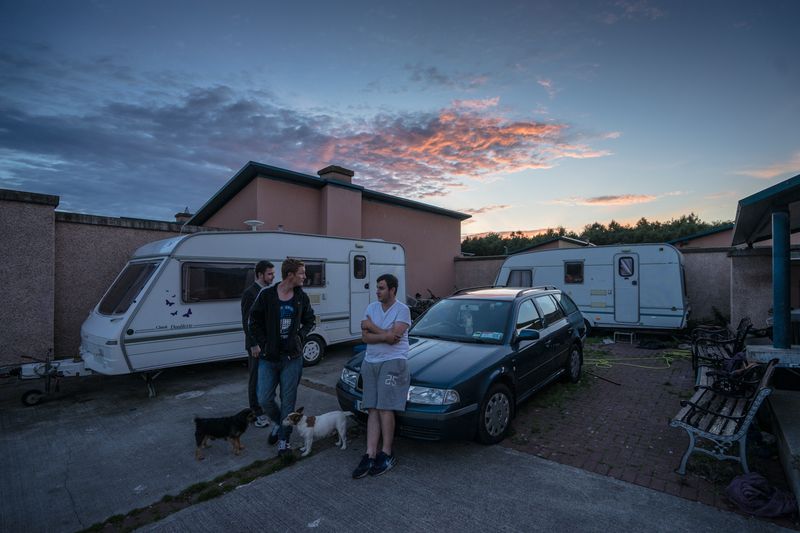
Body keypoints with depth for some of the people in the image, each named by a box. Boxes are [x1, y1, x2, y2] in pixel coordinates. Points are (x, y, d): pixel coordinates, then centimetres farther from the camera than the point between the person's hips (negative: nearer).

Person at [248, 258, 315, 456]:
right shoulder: (266, 295, -8)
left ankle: (283, 439, 22)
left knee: (288, 401, 5)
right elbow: (254, 322, 0)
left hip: (292, 358, 1)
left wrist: (300, 336, 0)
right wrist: (264, 344, -6)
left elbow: (309, 320, 15)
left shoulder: (301, 297, 1)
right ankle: (278, 423, 34)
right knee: (264, 399, 3)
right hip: (268, 358, -1)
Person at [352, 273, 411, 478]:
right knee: (373, 410, 6)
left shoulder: (402, 310, -6)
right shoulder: (371, 308, 9)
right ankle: (370, 456, 10)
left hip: (393, 363, -5)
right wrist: (386, 336, -15)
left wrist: (371, 326, -6)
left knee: (385, 408, -4)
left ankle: (386, 454, 11)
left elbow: (393, 335, -18)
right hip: (370, 363, 5)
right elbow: (365, 337, 0)